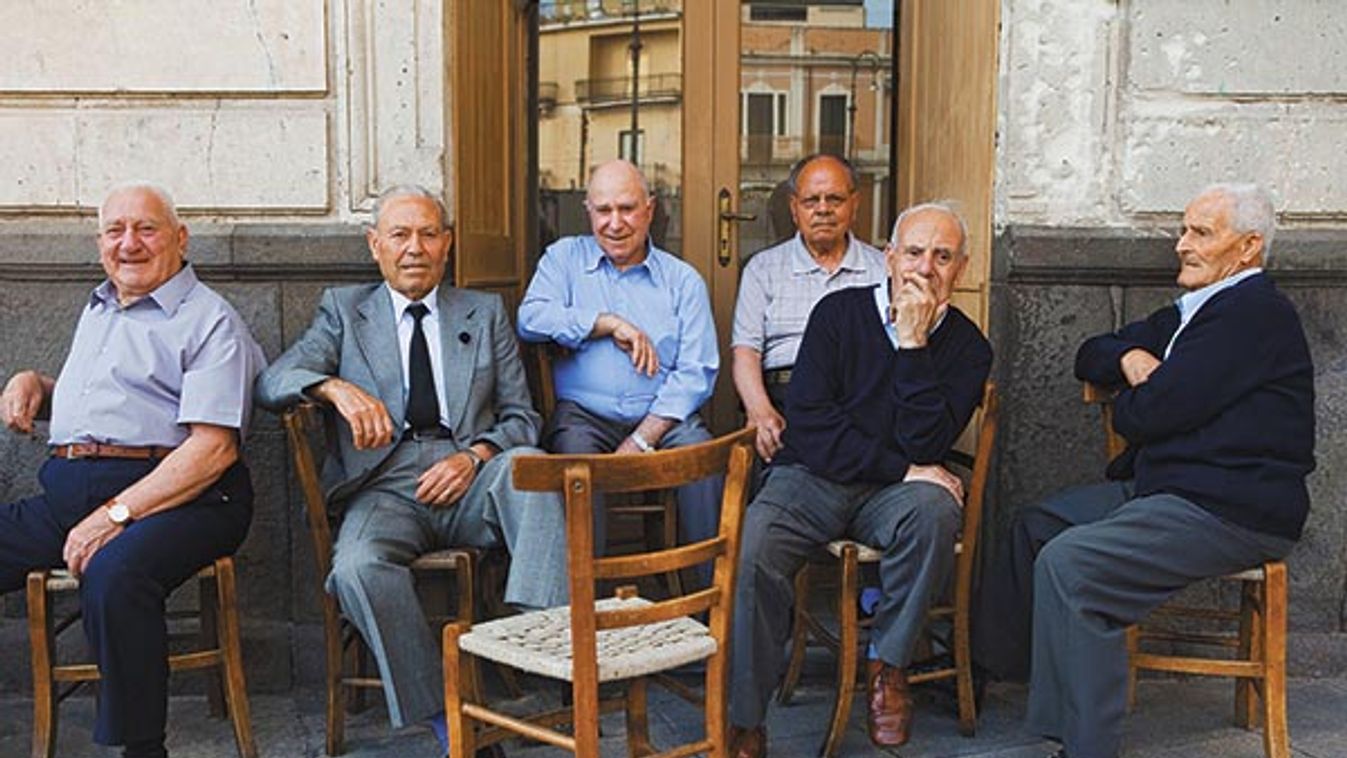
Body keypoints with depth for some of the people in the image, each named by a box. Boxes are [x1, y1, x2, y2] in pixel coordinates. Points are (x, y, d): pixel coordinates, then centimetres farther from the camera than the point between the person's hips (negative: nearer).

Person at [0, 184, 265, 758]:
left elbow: (214, 448, -11)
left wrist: (117, 513, -18)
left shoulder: (210, 320, 0)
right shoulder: (96, 311, 27)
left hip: (172, 496, -7)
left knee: (113, 573, -37)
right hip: (64, 491, 8)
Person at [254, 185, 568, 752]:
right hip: (385, 488, -1)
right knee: (358, 567, -33)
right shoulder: (344, 310, 16)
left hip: (469, 482, 1)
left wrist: (474, 456, -8)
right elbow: (271, 384, 2)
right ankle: (443, 718, -24)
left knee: (528, 465, -32)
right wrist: (336, 387, -20)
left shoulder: (486, 313, 19)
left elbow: (521, 418, 14)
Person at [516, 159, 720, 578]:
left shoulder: (683, 279, 12)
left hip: (660, 418, 0)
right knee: (575, 451, -32)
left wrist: (641, 441, -11)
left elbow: (696, 373, 1)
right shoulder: (565, 258, 15)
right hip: (584, 414, 0)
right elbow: (530, 319, -4)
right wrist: (609, 323, -8)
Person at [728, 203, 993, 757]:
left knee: (934, 509, -34)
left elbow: (925, 446, -13)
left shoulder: (966, 346, 2)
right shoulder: (840, 312, 1)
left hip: (893, 491, 1)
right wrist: (901, 467, -13)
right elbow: (808, 425, -8)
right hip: (812, 476, 0)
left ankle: (887, 663, -12)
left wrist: (913, 344, -16)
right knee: (753, 549, -29)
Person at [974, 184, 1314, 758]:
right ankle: (985, 667, 22)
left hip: (1230, 511, -11)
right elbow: (1090, 357, 23)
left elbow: (1149, 414, -21)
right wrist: (1131, 360, 0)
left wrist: (1130, 396, 4)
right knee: (1035, 527, 11)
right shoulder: (1191, 312, 17)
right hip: (1164, 487, 11)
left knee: (1067, 563, -24)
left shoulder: (1255, 313, -15)